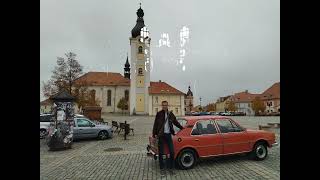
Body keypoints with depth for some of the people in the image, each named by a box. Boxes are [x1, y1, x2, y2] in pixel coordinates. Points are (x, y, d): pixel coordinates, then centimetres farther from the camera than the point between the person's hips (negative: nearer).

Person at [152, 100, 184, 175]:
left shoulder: (170, 114, 6)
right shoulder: (159, 114, -3)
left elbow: (176, 122, 19)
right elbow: (155, 124, -2)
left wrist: (182, 128, 24)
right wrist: (154, 134, -6)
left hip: (168, 134, 3)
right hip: (161, 135, -2)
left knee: (172, 152, 2)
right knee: (161, 153, 6)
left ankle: (171, 168, 19)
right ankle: (162, 168, 22)